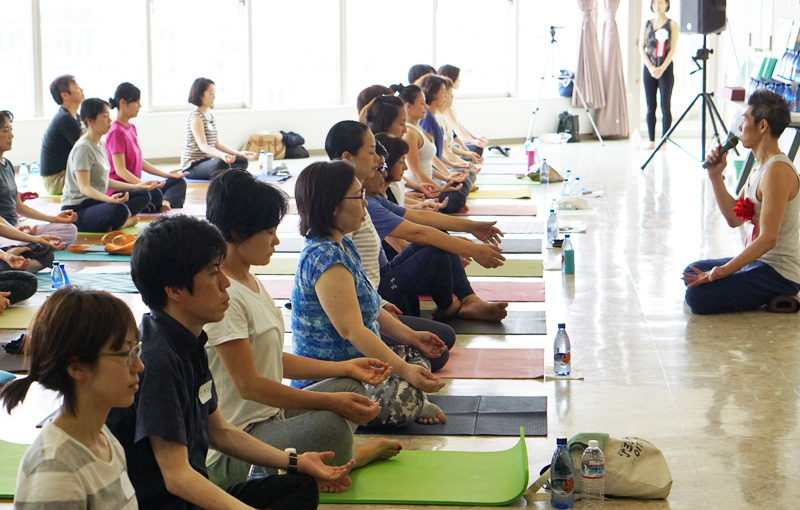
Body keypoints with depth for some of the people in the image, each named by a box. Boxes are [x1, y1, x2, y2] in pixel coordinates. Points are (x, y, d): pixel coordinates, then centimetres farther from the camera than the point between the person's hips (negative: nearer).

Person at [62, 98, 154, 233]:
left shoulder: (101, 146, 16)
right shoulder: (83, 148, -14)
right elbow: (84, 187, -21)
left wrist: (135, 186, 27)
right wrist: (109, 199, -37)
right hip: (77, 210, -11)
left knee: (143, 195, 3)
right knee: (118, 210, -40)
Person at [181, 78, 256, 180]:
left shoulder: (209, 115, 15)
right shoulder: (195, 116, -14)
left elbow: (216, 144, 17)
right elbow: (202, 146, -25)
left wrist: (239, 153, 10)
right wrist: (222, 155, -42)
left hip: (207, 160, 10)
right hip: (192, 167, -10)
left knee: (242, 161, 9)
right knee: (221, 163, -37)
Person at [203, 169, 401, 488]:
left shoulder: (249, 282, 12)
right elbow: (249, 385, -23)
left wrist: (346, 368, 12)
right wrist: (331, 401, -21)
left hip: (268, 416, 11)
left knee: (351, 386, 15)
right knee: (330, 424, -33)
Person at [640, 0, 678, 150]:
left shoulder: (672, 25, 2)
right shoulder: (646, 24, 11)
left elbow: (672, 49, -5)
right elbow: (641, 48, 6)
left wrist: (662, 68, -16)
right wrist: (651, 67, -8)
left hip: (665, 68, -3)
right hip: (648, 68, 3)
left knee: (665, 106, -4)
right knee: (650, 107, 2)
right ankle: (652, 141, 5)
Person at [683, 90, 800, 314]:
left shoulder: (777, 171, -21)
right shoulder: (761, 167, 11)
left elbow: (768, 239, -26)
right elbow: (734, 218, 14)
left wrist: (722, 271, -26)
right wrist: (716, 177, 4)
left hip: (781, 272, -10)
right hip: (761, 261, 10)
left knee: (698, 296, -20)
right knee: (693, 273, 19)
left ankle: (773, 300, -3)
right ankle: (773, 296, 11)